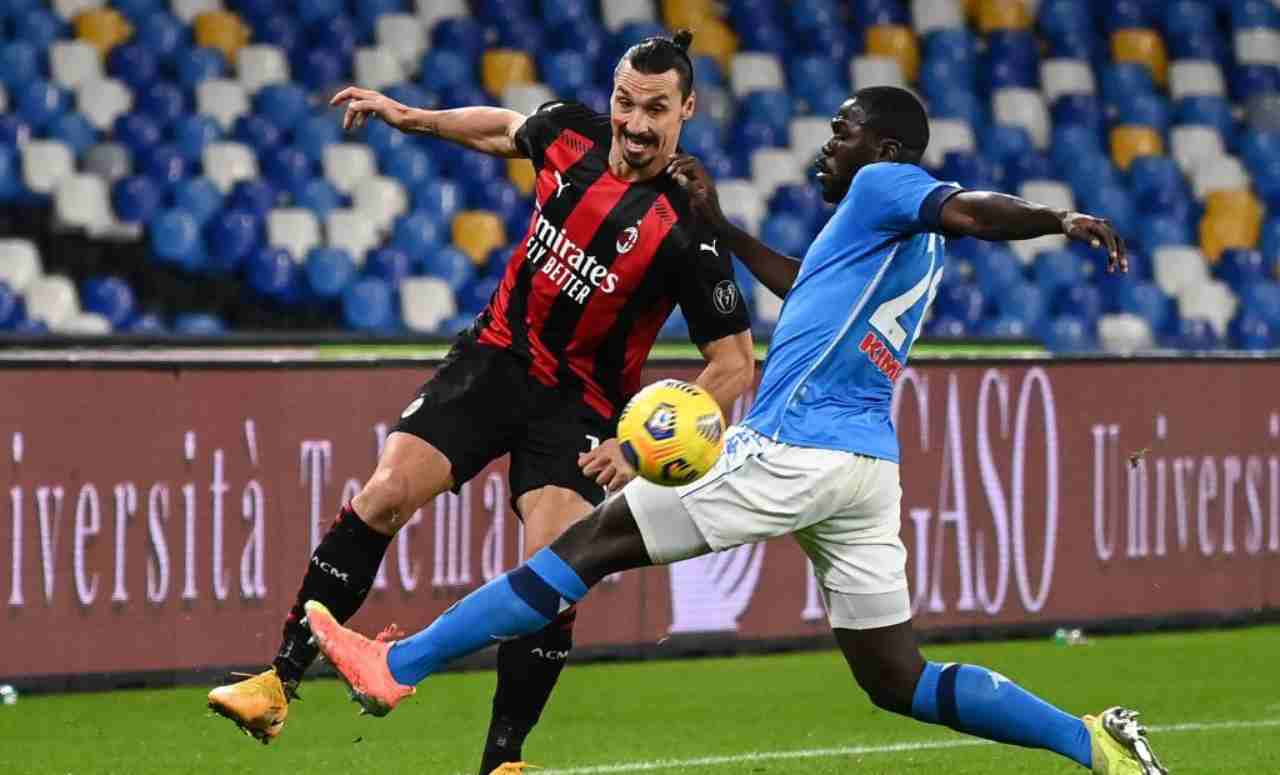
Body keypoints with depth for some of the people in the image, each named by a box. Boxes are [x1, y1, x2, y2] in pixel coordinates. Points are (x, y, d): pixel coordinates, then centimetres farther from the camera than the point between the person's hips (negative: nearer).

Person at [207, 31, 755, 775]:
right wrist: (408, 117, 22)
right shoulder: (571, 133, -6)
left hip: (577, 407, -3)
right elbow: (505, 130, 21)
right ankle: (280, 684, -9)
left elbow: (736, 365, -15)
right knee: (384, 495, -13)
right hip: (496, 355, 4)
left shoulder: (687, 231, -19)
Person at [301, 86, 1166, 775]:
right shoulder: (908, 238, 24)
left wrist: (1060, 219, -41)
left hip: (794, 452, -9)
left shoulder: (884, 188, -3)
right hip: (863, 465, 9)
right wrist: (720, 225, 41)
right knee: (898, 681, 8)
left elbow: (971, 208, -22)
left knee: (592, 542, -4)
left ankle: (398, 666, -2)